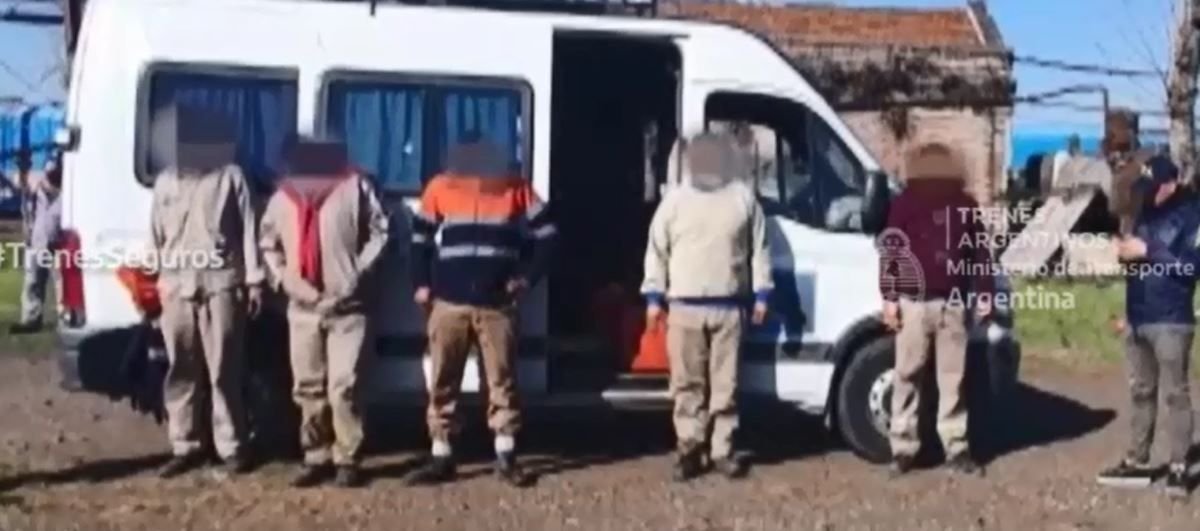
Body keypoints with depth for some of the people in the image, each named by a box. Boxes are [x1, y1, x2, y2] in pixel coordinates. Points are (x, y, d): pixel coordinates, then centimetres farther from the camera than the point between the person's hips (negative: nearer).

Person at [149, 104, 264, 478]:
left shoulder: (230, 176, 3)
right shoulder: (166, 181, 15)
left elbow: (248, 229, 1)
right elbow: (156, 235, 17)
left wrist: (253, 279, -4)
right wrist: (156, 279, 12)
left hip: (221, 285, -4)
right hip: (177, 288, 4)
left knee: (224, 372, -1)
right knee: (181, 371, 7)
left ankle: (232, 447, 7)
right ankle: (184, 446, 16)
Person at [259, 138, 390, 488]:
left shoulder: (355, 186, -2)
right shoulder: (284, 193, 11)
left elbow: (379, 232, -4)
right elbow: (268, 241, 19)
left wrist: (359, 272, -11)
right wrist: (280, 276, 5)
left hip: (347, 305, -5)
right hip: (302, 307, 5)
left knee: (343, 387, -8)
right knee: (307, 388, 7)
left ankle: (347, 460, -1)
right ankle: (316, 458, 16)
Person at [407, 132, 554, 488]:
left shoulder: (516, 188, -2)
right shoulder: (440, 188, 0)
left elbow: (545, 233, 4)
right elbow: (420, 237, 10)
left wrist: (527, 277, -4)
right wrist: (421, 283, 2)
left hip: (497, 303, -1)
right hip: (449, 304, 1)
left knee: (503, 381, 3)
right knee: (442, 383, 4)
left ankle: (506, 457, 12)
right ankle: (441, 458, 12)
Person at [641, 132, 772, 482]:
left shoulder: (743, 197, 4)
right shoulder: (675, 200, 4)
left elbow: (759, 249, 7)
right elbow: (657, 250, 6)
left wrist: (761, 294, 3)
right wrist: (654, 296, 1)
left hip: (729, 307, 0)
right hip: (685, 308, 0)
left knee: (725, 383, 4)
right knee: (687, 383, 3)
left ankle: (723, 450, 13)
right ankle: (689, 449, 11)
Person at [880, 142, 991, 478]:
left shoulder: (964, 205, 9)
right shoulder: (905, 203, -2)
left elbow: (979, 251, 14)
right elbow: (888, 252, -3)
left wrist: (983, 294, 9)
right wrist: (889, 298, -8)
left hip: (953, 303, 3)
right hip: (914, 303, -3)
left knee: (953, 378, 7)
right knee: (908, 377, 1)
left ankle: (956, 448, 12)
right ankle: (903, 448, 7)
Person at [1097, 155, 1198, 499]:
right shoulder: (1146, 213, 13)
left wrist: (1147, 249, -20)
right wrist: (1126, 250, 4)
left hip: (1170, 321, -7)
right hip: (1137, 319, 7)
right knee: (1141, 392, 12)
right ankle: (1137, 461, 19)